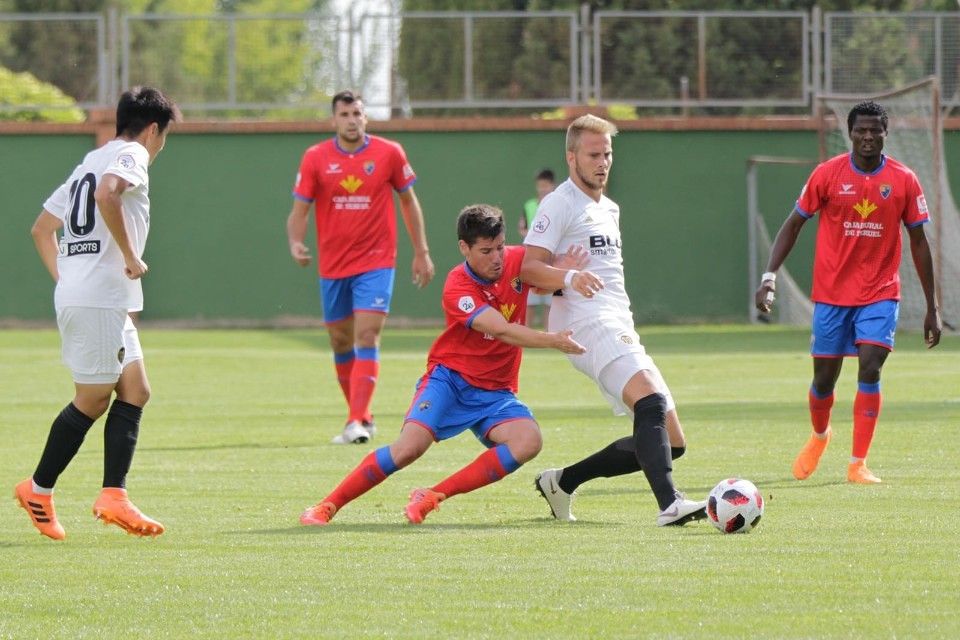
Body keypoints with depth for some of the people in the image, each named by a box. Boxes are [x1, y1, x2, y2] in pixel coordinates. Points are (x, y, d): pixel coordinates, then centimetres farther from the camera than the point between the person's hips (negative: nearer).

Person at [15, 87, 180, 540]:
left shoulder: (91, 161, 23)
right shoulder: (132, 154, -5)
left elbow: (42, 228, 25)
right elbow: (106, 194, -28)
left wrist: (63, 278, 20)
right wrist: (131, 255, -20)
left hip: (75, 294, 10)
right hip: (99, 298, -10)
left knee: (135, 390, 7)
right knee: (93, 401, -3)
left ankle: (113, 496, 0)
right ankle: (38, 490, 6)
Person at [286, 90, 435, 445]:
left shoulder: (389, 153, -2)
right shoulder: (315, 158, -1)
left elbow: (409, 201, 10)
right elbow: (299, 210, -1)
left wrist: (421, 251, 10)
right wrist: (295, 243, -21)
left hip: (376, 262, -3)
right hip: (333, 266, 3)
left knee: (367, 338, -15)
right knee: (341, 343, 10)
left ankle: (357, 423, -21)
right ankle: (361, 415, 27)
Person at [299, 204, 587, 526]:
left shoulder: (517, 261, -4)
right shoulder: (457, 287, -19)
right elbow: (502, 330, -29)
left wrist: (568, 276, -28)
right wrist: (553, 341, -36)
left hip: (495, 391, 4)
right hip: (450, 378, -4)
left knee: (528, 440, -25)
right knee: (411, 445, -26)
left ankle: (432, 497, -17)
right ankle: (327, 505, -11)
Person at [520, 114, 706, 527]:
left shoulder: (609, 209, 26)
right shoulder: (560, 204, -1)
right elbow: (528, 267, -13)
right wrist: (570, 278, -29)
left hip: (619, 330, 9)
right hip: (588, 325, -9)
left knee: (672, 441, 3)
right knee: (652, 399, -32)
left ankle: (562, 481, 14)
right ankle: (669, 504, -48)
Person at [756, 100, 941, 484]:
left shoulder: (904, 181, -3)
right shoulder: (828, 174, -5)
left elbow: (918, 242, 5)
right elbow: (794, 224, 2)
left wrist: (932, 307, 4)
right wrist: (769, 276, -11)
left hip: (880, 294, 0)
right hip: (831, 294, 0)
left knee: (870, 370, -17)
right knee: (824, 379, 7)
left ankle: (858, 463, -9)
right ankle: (819, 436, 39)